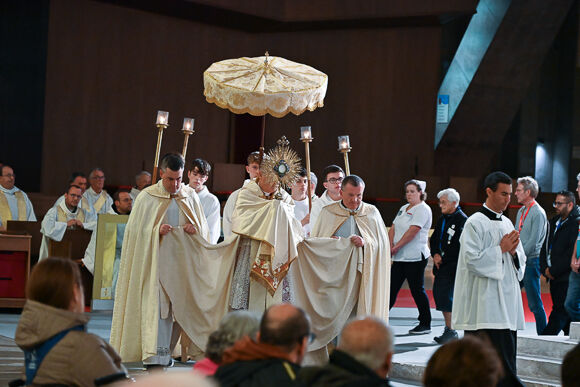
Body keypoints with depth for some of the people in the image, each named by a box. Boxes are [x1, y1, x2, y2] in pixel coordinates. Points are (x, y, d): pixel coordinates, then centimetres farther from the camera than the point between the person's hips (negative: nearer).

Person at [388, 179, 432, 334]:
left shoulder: (423, 209, -10)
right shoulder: (404, 208, 18)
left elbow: (412, 232, -18)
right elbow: (393, 228, 14)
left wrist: (395, 247, -14)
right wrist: (390, 246, -3)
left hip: (415, 257, -8)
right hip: (400, 258, 8)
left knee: (417, 289, -2)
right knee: (392, 287, 6)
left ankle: (425, 324, 7)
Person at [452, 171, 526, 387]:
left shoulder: (507, 223, 16)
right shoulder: (475, 223, -7)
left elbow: (521, 262, 20)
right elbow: (472, 260, -15)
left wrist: (513, 251, -1)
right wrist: (501, 249, -10)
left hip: (507, 300, 8)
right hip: (485, 303, -8)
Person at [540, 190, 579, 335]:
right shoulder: (554, 222, 15)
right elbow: (545, 247, 19)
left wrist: (553, 271, -12)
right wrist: (545, 268, 3)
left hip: (567, 279, -8)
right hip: (554, 279, 8)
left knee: (560, 312, -10)